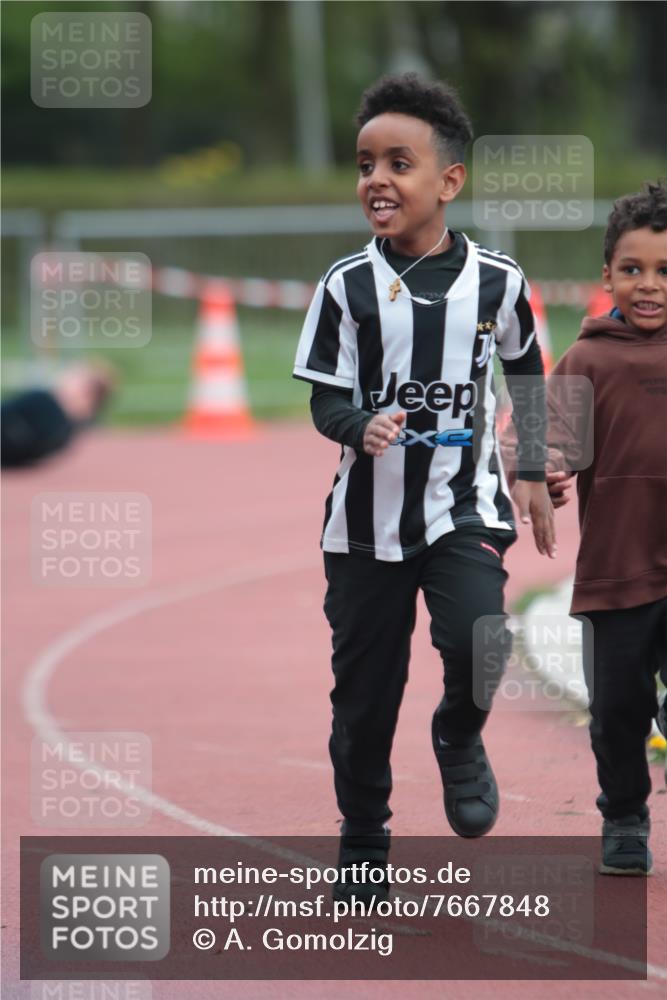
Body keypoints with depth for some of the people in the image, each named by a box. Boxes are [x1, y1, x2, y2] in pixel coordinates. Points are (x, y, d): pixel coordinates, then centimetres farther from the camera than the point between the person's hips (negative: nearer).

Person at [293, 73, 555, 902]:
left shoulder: (495, 280, -5)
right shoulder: (348, 286, -7)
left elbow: (526, 370, 14)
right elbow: (325, 400, -4)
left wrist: (532, 472, 13)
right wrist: (363, 426, -26)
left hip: (465, 506, -1)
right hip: (368, 515, 1)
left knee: (476, 640, -25)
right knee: (364, 687, 7)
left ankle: (461, 740, 9)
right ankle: (362, 846, 26)